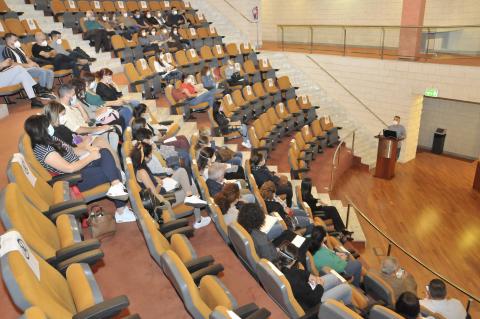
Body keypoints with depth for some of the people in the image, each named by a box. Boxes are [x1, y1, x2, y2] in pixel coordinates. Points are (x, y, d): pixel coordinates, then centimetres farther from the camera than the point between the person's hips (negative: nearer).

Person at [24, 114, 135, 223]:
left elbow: (70, 150, 17)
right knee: (114, 172, -14)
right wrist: (90, 157, -16)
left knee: (105, 152, -6)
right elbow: (70, 168, -26)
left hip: (79, 165, 9)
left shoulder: (50, 139, 5)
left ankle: (117, 186, -21)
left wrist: (88, 150, 1)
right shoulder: (43, 151, -23)